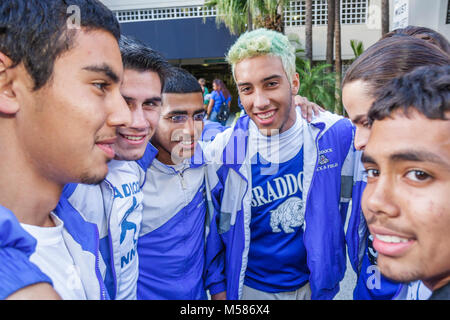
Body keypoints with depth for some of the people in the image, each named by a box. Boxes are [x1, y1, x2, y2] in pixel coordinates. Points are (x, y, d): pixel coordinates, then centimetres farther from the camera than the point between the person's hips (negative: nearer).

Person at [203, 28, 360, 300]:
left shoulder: (335, 135, -17)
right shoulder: (222, 151, -17)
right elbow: (213, 230, -5)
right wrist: (219, 289, 0)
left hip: (316, 284, 1)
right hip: (250, 288, 0)